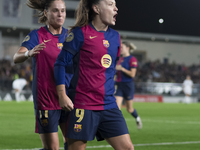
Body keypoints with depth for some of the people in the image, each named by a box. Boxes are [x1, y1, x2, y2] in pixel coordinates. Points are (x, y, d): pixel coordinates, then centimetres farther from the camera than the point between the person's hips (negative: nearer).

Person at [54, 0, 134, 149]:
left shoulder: (115, 36, 11)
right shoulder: (80, 33, -7)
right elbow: (61, 63, -6)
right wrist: (62, 95, -11)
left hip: (109, 105, 6)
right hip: (82, 106, -6)